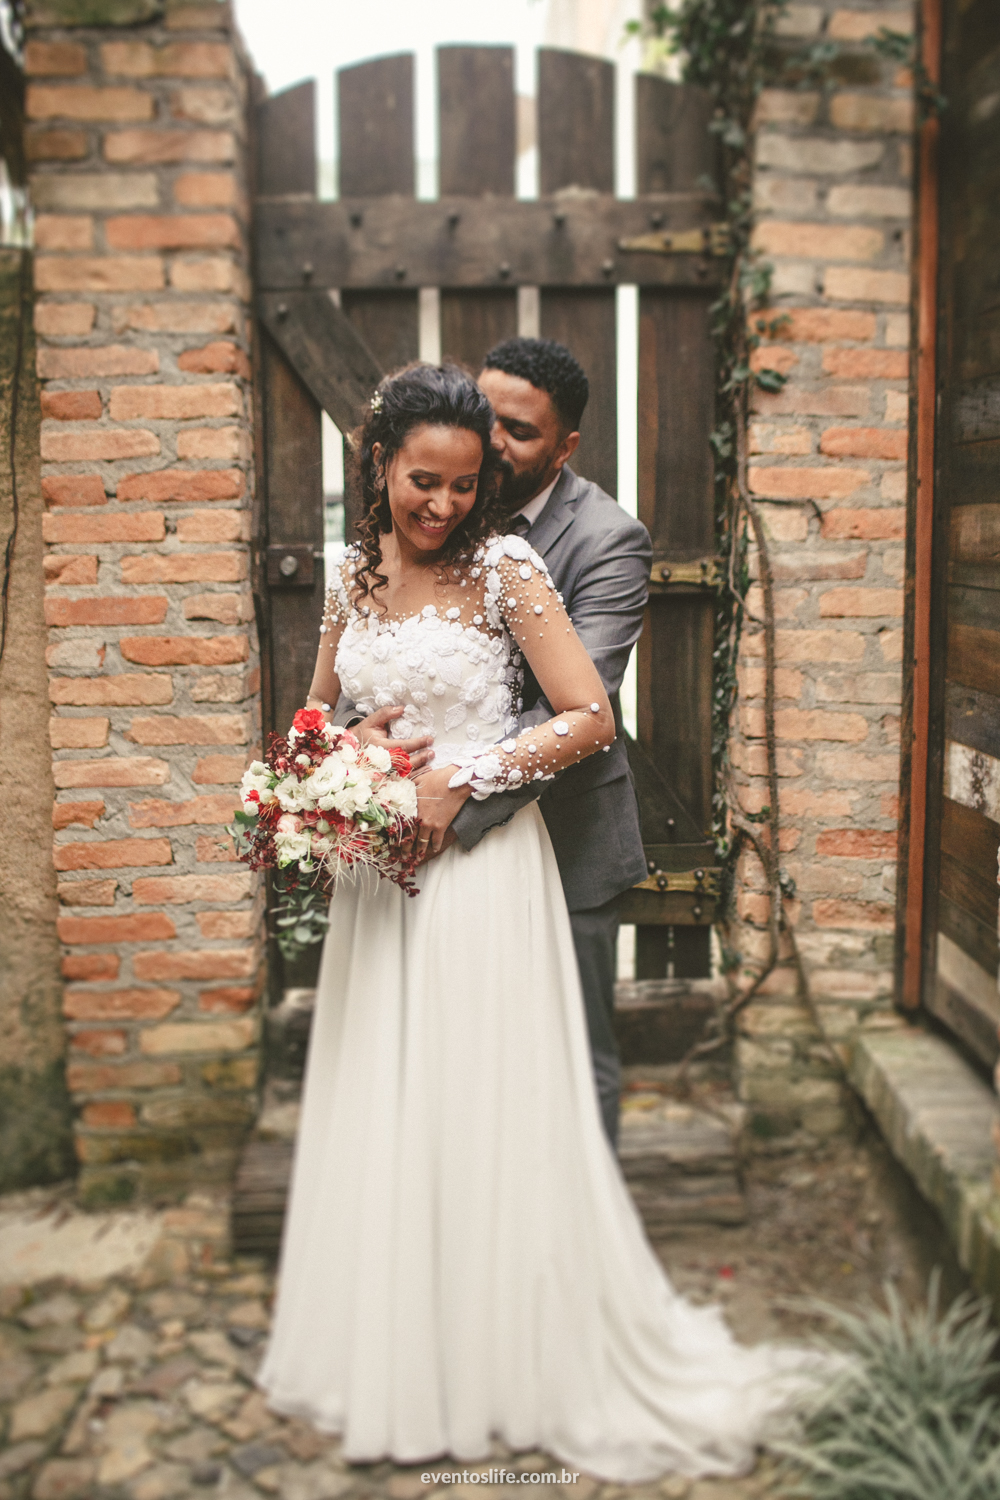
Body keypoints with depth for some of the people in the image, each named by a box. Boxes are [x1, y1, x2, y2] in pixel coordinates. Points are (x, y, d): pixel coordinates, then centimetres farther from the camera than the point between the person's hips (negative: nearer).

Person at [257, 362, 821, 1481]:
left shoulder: (505, 568, -7)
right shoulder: (353, 574, 9)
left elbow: (591, 719, -13)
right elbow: (318, 710, 20)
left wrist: (458, 775, -16)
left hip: (482, 867, -5)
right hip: (377, 874, 6)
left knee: (482, 1112, 2)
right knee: (378, 1109, 13)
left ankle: (505, 1357, 22)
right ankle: (387, 1348, 32)